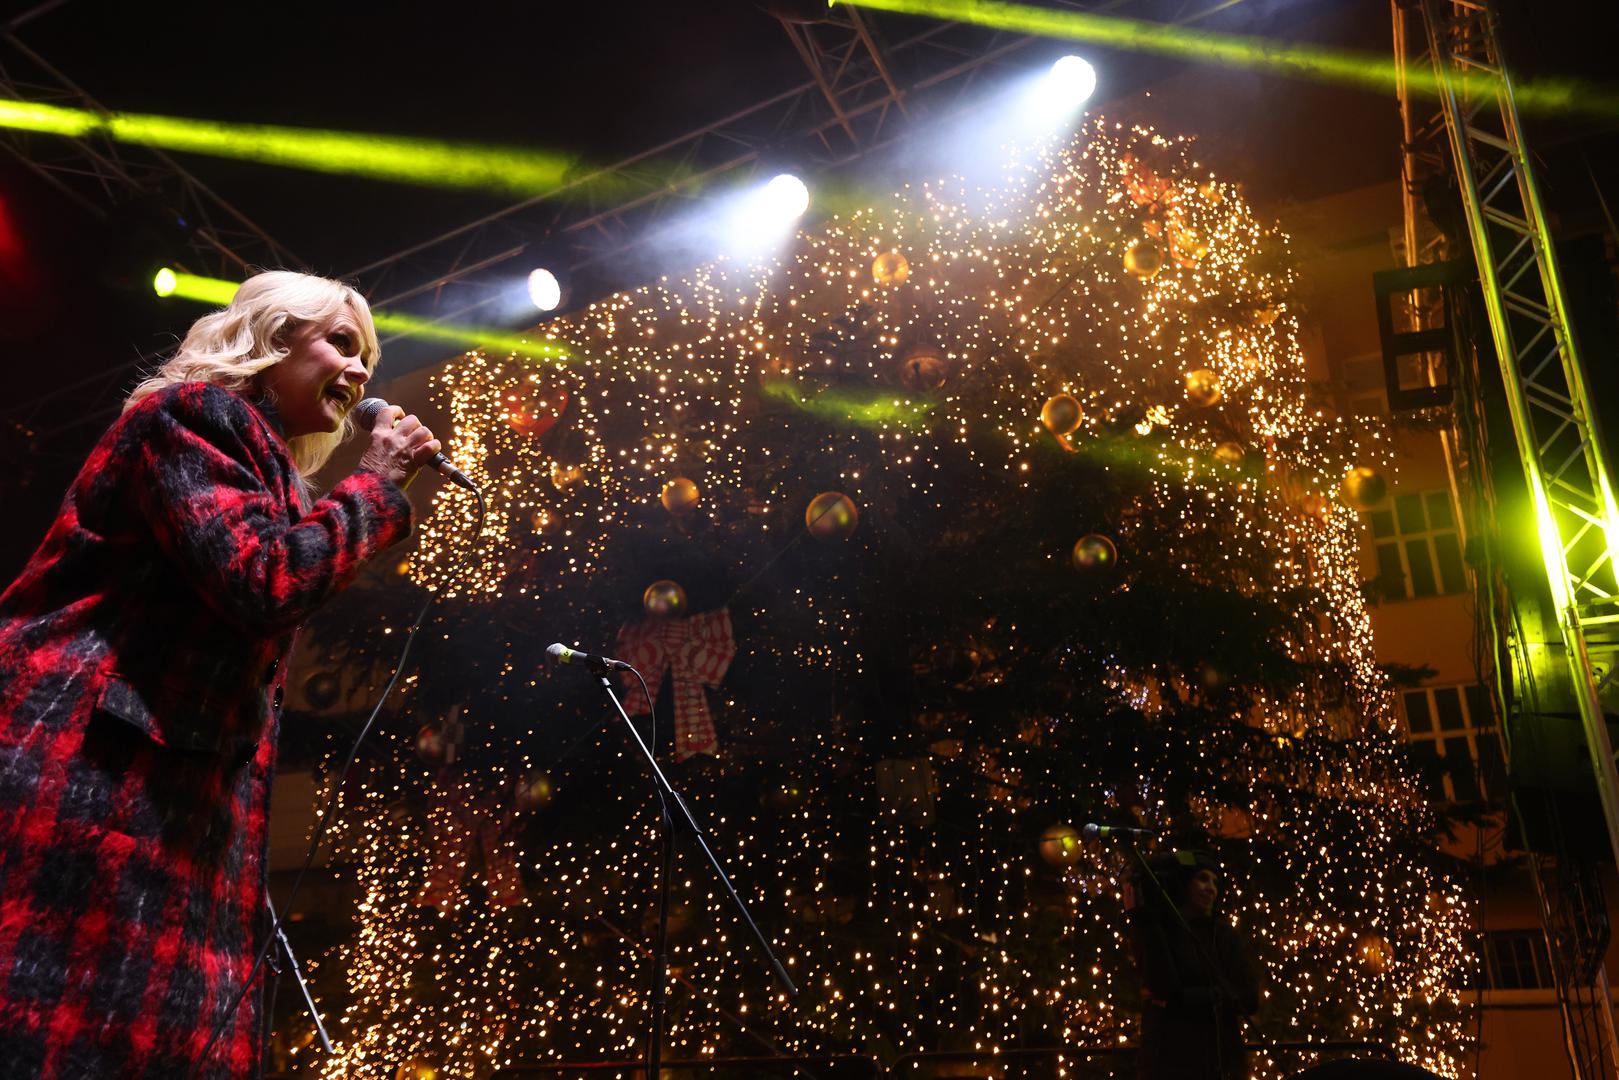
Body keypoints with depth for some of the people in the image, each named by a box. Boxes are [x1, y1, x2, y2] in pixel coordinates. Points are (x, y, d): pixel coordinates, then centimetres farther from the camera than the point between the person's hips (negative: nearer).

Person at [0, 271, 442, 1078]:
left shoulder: (272, 472, 26)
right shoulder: (195, 413, -2)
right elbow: (266, 582, -18)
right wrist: (379, 480, -5)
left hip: (179, 792, 10)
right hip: (91, 770, -10)